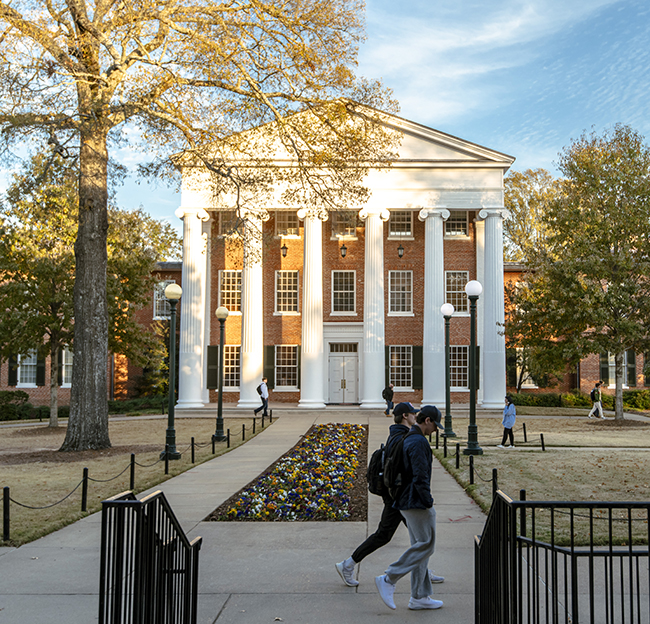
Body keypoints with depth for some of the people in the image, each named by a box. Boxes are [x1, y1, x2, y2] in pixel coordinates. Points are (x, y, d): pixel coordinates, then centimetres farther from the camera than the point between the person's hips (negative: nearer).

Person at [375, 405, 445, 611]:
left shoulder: (407, 439, 15)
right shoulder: (419, 442, -17)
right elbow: (420, 476, -23)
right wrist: (428, 501, -14)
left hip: (406, 502, 10)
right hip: (417, 503, -10)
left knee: (420, 547, 13)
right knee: (425, 545, -5)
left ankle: (419, 597, 16)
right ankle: (388, 580, -5)